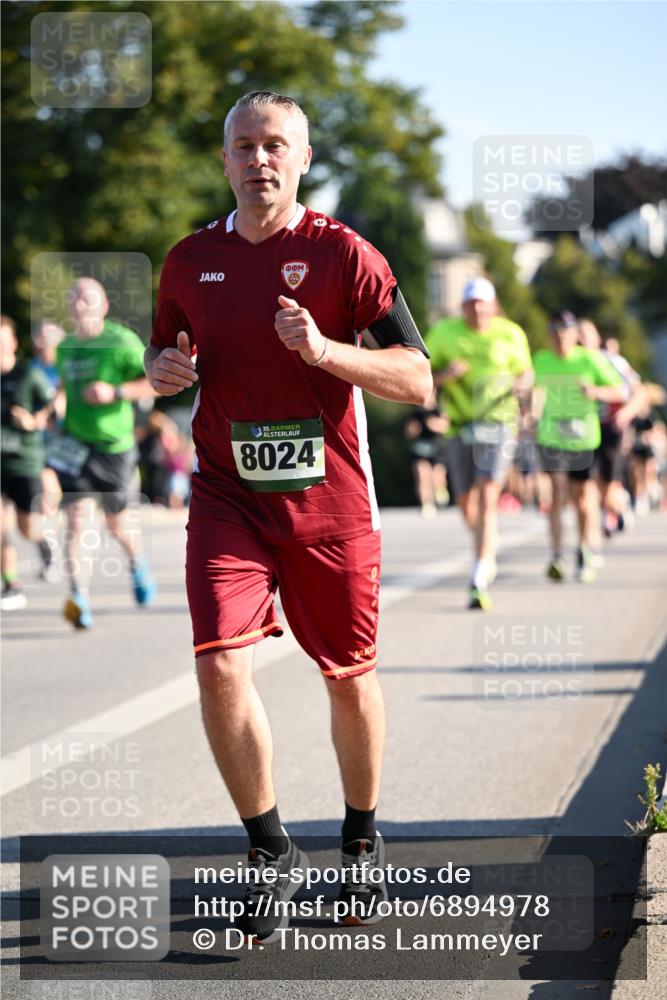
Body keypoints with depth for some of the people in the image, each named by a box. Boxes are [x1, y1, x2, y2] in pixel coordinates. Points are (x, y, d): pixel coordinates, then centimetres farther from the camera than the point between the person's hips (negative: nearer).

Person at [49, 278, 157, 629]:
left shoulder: (121, 342, -10)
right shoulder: (66, 347, 8)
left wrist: (115, 392, -23)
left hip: (114, 446, -3)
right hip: (74, 443, 3)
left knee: (116, 524, 11)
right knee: (75, 518, -14)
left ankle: (137, 564, 43)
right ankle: (77, 596, -19)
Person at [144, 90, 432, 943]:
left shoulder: (343, 254, -5)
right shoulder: (190, 260, 6)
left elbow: (416, 378, -9)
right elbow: (164, 349, 23)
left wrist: (324, 350, -24)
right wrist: (163, 368, -2)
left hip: (330, 502, -2)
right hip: (226, 496, 2)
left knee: (350, 678, 8)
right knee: (219, 665, -15)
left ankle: (361, 841, 32)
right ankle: (270, 852, 3)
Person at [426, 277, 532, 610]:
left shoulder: (511, 334, 2)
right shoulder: (444, 333, 3)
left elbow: (525, 371, 14)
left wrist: (522, 385, -9)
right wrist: (444, 376, -15)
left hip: (499, 423, -2)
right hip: (460, 427, 2)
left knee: (487, 498, -16)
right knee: (466, 503, 9)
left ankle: (478, 582, -20)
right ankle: (489, 551, 43)